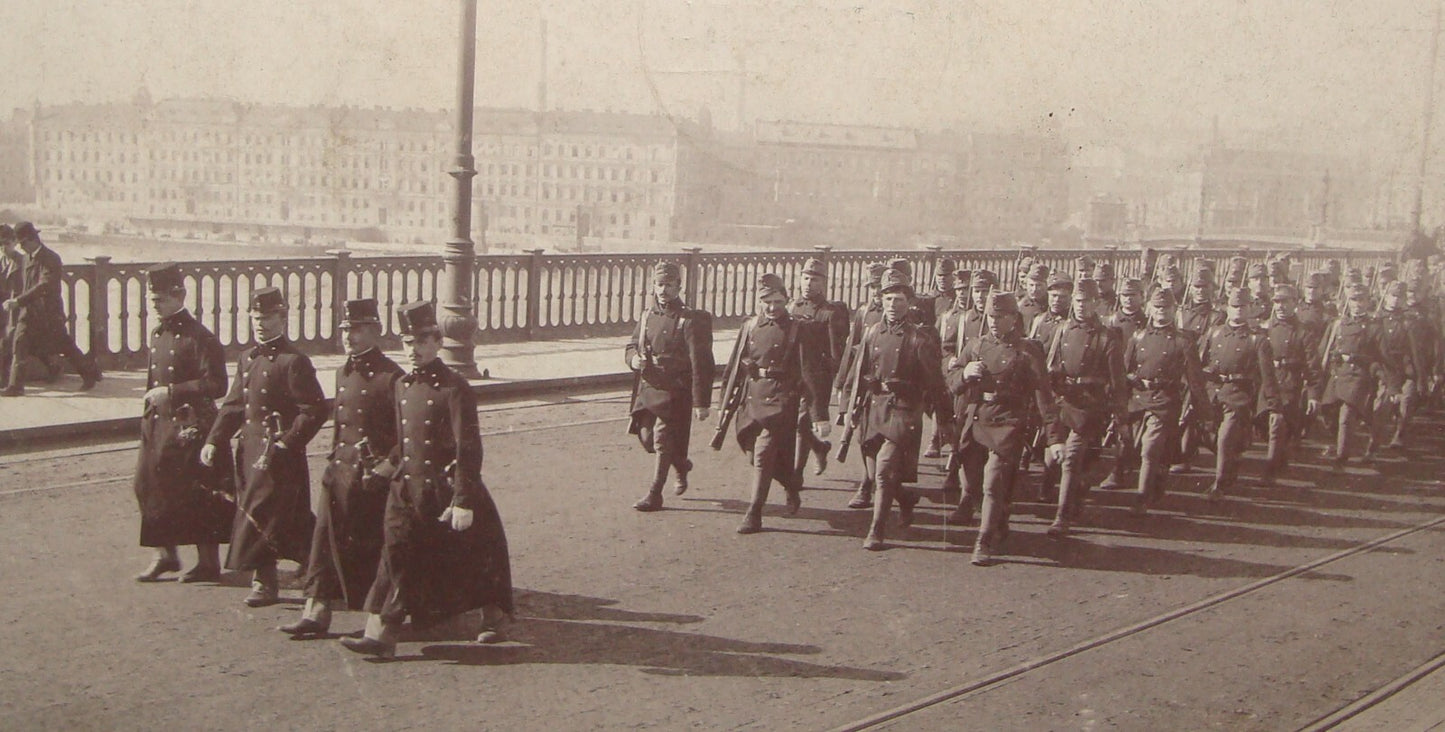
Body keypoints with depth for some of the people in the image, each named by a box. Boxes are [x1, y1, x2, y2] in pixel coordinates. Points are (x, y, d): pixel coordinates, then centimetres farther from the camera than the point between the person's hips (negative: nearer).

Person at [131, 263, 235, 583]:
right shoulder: (157, 334, 11)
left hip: (189, 424, -8)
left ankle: (209, 563, 10)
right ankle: (165, 554, 23)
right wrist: (149, 402, 15)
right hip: (158, 423, 8)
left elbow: (216, 386, -19)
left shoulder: (199, 337, -14)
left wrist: (170, 392, -20)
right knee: (147, 484, 9)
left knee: (196, 494, -2)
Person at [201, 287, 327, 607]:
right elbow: (233, 405, 15)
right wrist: (213, 441, 5)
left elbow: (314, 410, -15)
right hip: (250, 449, 8)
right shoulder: (248, 358, 12)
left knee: (261, 512, -9)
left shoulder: (294, 361, -11)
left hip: (279, 452, -8)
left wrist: (285, 444, -20)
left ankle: (265, 582, 1)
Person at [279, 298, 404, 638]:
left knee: (374, 544, 3)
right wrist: (335, 458, 17)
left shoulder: (391, 376, -11)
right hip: (340, 470, 6)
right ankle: (316, 610, 7)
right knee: (326, 538, 2)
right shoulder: (343, 373, 11)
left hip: (375, 474, -6)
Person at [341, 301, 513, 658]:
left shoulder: (454, 387, -13)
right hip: (406, 491, 6)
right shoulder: (402, 386, 9)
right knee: (397, 558, -1)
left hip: (446, 490, -6)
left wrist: (463, 501, -20)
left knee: (475, 558, 7)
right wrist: (386, 467, 9)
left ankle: (494, 619, 28)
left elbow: (468, 448, -17)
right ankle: (380, 635, 1)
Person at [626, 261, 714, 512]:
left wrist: (701, 402, -15)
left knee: (663, 440, -5)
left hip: (675, 391, -6)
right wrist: (634, 359, -6)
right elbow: (632, 347, 20)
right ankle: (682, 465, 36)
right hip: (648, 387, 6)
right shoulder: (647, 317, 9)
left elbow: (700, 364, -12)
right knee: (646, 437, 9)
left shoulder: (690, 320, -10)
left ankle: (654, 495, 6)